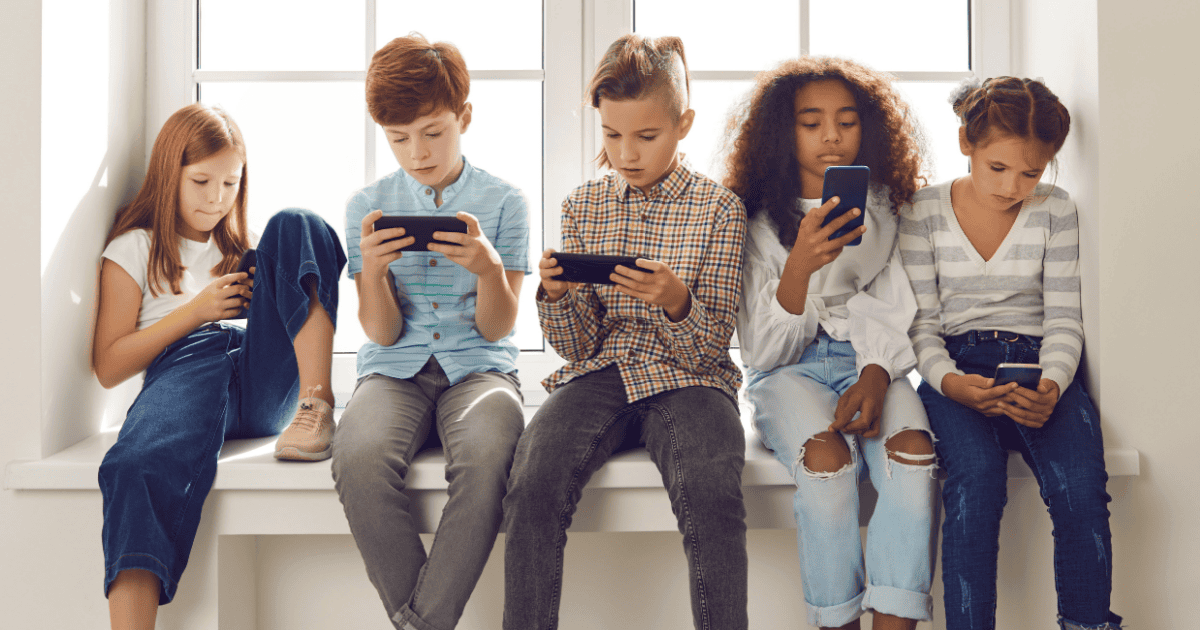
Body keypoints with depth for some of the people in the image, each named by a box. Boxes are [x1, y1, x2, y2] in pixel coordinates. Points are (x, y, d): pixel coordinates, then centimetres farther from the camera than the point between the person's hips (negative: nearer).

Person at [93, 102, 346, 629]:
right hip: (184, 366, -2)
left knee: (295, 225, -16)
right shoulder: (133, 249, 20)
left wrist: (262, 299, 5)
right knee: (141, 468, -38)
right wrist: (195, 310, 1)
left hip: (268, 375, 3)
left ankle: (318, 401, -32)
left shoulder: (239, 246, 32)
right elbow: (108, 367, 11)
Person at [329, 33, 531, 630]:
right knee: (359, 456, -33)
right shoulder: (368, 204, 8)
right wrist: (372, 271, -16)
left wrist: (489, 268, -20)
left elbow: (496, 328, 1)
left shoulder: (502, 200, 4)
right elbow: (383, 333, 4)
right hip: (395, 370, 1)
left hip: (478, 367, -1)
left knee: (486, 455, -36)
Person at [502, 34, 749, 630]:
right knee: (532, 488, -27)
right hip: (599, 374, 2)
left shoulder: (719, 208, 2)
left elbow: (712, 348, -1)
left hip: (685, 379, -2)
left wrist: (676, 301, -22)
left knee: (712, 496, -32)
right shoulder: (583, 205, 9)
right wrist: (557, 295, -13)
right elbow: (579, 347, 8)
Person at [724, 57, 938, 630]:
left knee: (912, 450, -30)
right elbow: (765, 354, -6)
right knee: (827, 458, -33)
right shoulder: (761, 223, 0)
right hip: (790, 370, -2)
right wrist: (800, 266, -23)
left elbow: (897, 316, 4)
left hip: (873, 364, 2)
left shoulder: (886, 212, 8)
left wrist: (876, 376, -18)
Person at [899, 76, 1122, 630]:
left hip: (1037, 366, 1)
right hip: (956, 369, -1)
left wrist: (1052, 386, -17)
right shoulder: (925, 212, 2)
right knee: (976, 474, -33)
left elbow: (1062, 319, 4)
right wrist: (950, 382, -19)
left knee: (1081, 483, -28)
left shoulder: (1056, 211, 6)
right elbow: (922, 324, 2)